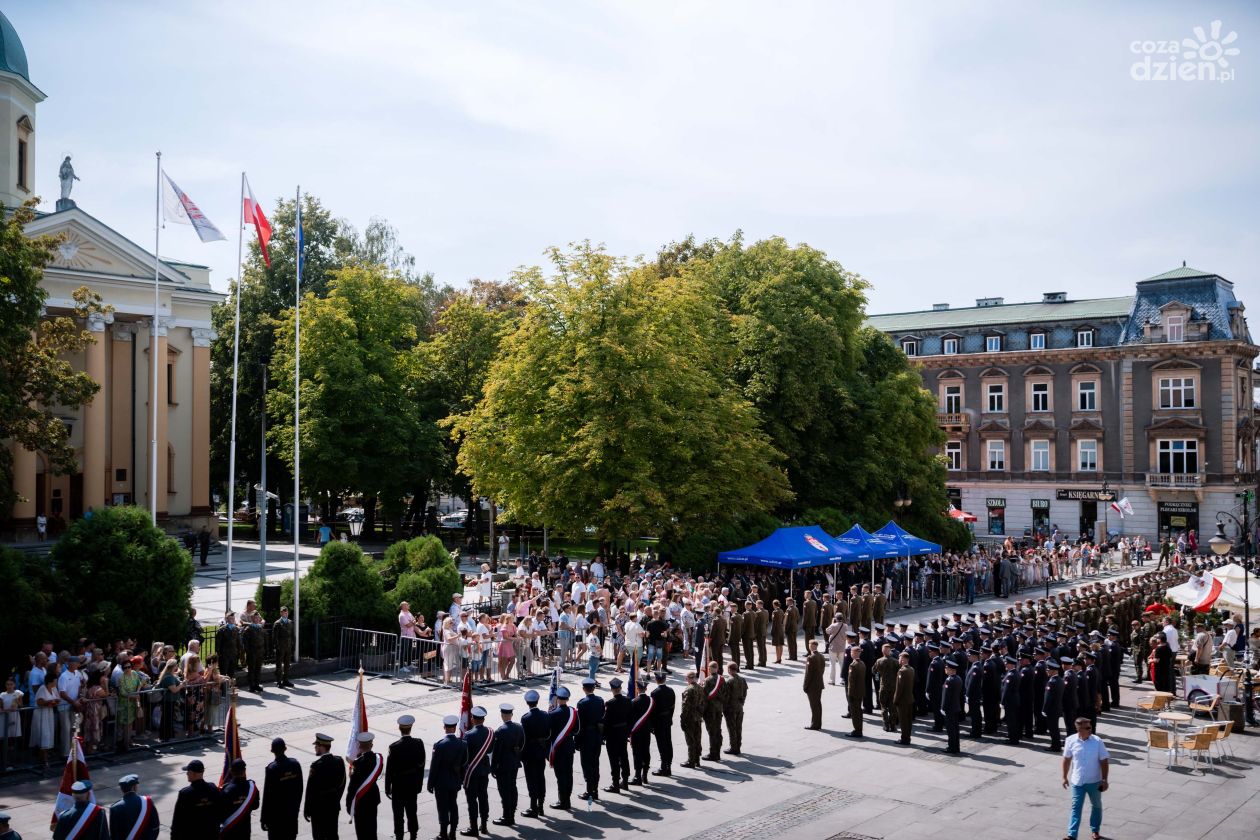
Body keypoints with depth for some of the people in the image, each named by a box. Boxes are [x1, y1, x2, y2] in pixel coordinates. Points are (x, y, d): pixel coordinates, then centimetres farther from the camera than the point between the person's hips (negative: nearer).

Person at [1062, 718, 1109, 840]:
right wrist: (1065, 777, 8)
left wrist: (1104, 780, -8)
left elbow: (1104, 761, -7)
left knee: (1096, 806, 18)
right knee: (1076, 808, -3)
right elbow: (1067, 759, 3)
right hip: (1077, 781, 0)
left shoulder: (1097, 741, -14)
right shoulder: (1070, 741, -10)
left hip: (1094, 781, 0)